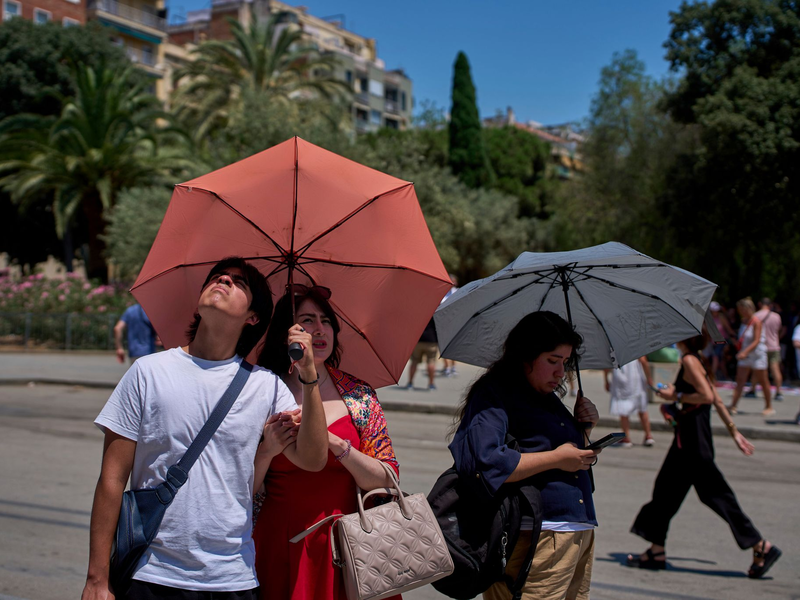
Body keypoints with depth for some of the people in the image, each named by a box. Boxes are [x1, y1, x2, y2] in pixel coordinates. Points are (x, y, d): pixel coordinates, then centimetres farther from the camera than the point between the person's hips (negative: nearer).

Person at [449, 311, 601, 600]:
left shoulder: (548, 396, 18)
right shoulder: (493, 394, -9)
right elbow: (482, 462, -25)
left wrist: (584, 427, 8)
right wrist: (556, 458, -17)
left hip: (580, 530, 9)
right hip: (535, 538, -9)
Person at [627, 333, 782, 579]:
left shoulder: (689, 361, -15)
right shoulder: (695, 361, 12)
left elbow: (707, 396, -25)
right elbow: (717, 400, 16)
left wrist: (676, 396, -15)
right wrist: (734, 431, 19)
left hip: (693, 438, -10)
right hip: (687, 438, 10)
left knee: (715, 494, -3)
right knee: (666, 489, 13)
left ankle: (761, 547, 3)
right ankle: (656, 552, 20)